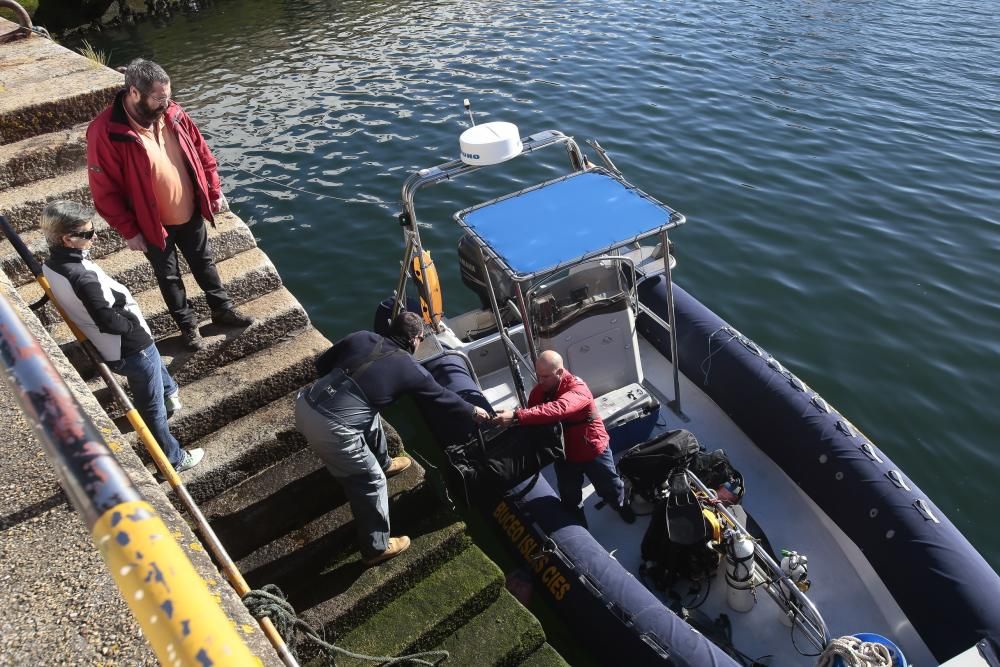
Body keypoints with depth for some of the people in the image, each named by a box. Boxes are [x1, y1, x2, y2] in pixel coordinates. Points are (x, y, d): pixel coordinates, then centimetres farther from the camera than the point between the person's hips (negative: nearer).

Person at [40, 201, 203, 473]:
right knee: (153, 410, 10)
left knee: (154, 358, 39)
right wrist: (135, 324, -12)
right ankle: (174, 460, 28)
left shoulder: (50, 266, -6)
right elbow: (111, 323, -33)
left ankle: (170, 392, 65)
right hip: (131, 349, -9)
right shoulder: (84, 277, -35)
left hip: (107, 349, 9)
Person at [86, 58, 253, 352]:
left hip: (191, 214, 4)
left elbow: (201, 153, 4)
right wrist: (129, 231, -15)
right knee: (168, 276, 17)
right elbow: (105, 191, -19)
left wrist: (215, 191, 5)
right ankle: (187, 324, 36)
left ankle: (223, 309, 43)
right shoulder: (105, 132, -25)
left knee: (204, 263, 23)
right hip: (153, 225, -4)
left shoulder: (172, 114, -10)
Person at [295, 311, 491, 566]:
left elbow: (322, 363, 19)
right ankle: (376, 548, 26)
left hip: (305, 402, 8)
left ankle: (383, 462, 57)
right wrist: (473, 412, 32)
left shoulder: (362, 337, 12)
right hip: (329, 427, -7)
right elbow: (443, 398, 16)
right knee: (370, 480, 11)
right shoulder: (412, 369, 1)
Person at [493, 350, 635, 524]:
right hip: (564, 455, 4)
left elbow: (557, 409, -52)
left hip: (593, 450, -4)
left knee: (610, 488, 22)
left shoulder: (577, 388, -33)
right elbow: (532, 420, -10)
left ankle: (622, 505, 55)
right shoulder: (538, 392, -11)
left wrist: (516, 416, -60)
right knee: (569, 500, 20)